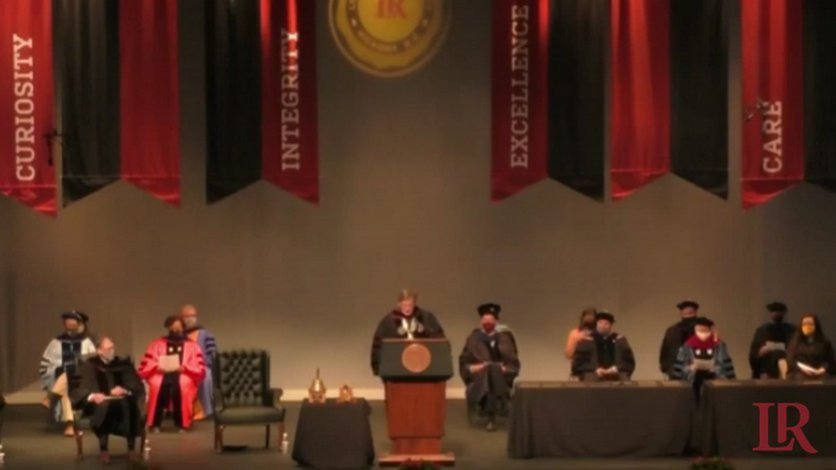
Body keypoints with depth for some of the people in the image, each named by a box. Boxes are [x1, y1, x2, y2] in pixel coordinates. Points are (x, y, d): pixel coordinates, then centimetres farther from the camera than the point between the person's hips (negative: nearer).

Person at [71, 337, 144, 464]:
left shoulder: (124, 364, 15)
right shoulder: (89, 366, 9)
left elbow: (138, 386, 6)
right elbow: (79, 388, -4)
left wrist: (125, 391, -16)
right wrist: (92, 396, -25)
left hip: (122, 403, 2)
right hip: (98, 404, -2)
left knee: (129, 404, -34)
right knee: (104, 406, -38)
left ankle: (132, 448, -29)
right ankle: (103, 449, -30)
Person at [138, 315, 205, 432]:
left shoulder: (192, 346, 17)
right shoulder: (156, 344, 19)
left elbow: (200, 371, 7)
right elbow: (144, 369, 12)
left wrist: (184, 368, -9)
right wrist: (157, 368, -7)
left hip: (183, 379, -1)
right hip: (161, 377, 1)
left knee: (180, 385, -34)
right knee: (159, 385, -33)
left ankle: (181, 425, -26)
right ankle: (155, 424, -25)